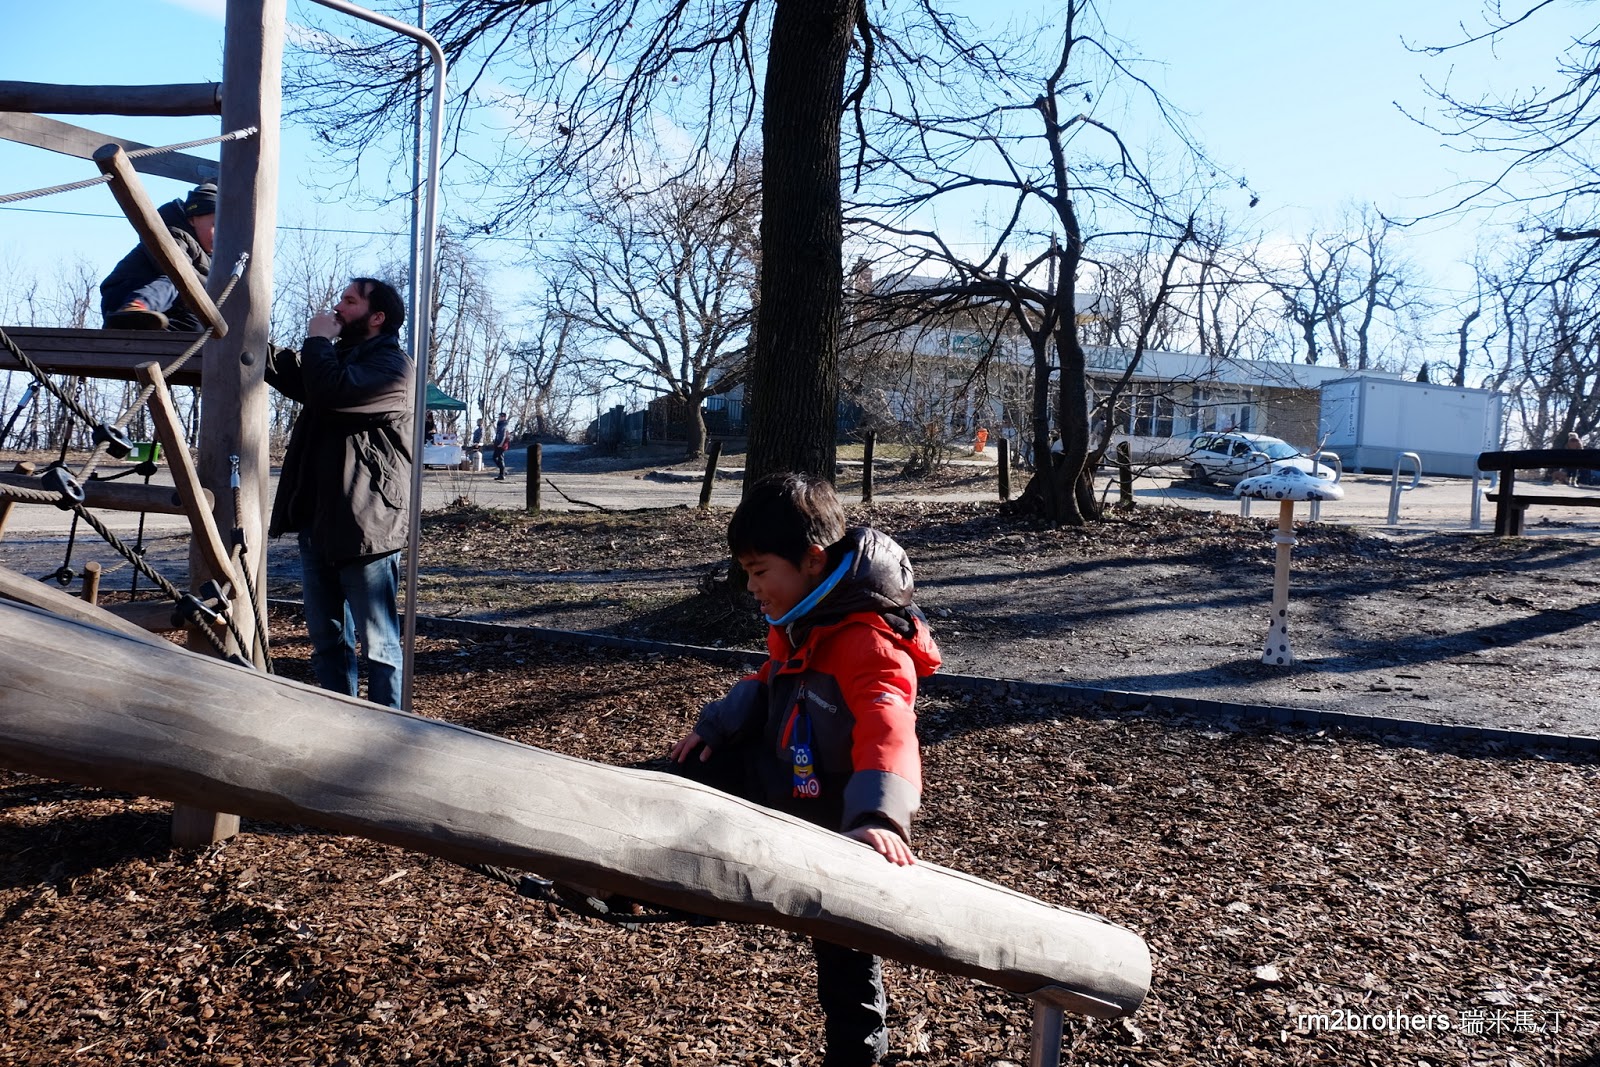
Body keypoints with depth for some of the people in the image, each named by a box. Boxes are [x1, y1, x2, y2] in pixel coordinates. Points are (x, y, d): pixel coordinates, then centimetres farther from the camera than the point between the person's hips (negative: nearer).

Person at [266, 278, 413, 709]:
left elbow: (330, 392, -25)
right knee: (326, 638, 15)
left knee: (377, 643, -4)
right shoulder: (338, 355, 22)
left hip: (364, 524, -10)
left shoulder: (393, 365, -10)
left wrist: (317, 339, -10)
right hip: (317, 520, 10)